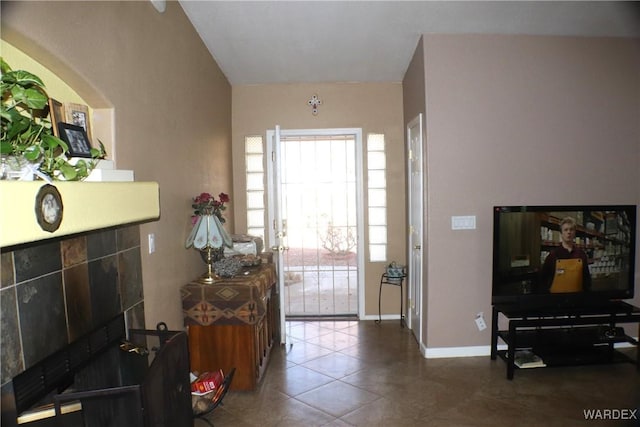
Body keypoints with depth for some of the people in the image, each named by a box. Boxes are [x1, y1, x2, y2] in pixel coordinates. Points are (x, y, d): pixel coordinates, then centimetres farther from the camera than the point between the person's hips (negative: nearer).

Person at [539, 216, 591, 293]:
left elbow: (586, 277, 9)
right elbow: (544, 278, -2)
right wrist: (546, 291, -7)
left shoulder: (581, 254, 3)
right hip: (557, 292, -2)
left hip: (577, 293, 3)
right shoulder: (553, 254, -5)